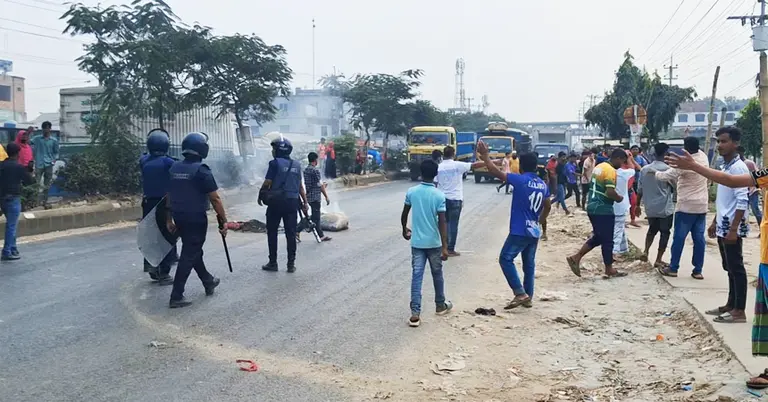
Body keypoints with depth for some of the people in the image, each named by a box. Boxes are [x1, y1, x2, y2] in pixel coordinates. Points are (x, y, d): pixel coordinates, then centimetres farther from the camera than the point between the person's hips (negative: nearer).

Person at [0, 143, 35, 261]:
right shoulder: (18, 167, -13)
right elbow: (29, 180, -5)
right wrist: (33, 177, 16)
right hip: (13, 199, -7)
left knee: (11, 225, 19)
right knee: (12, 225, -2)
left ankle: (13, 249, 25)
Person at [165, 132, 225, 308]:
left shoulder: (174, 168, 5)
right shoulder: (201, 170, -16)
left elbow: (169, 196, 11)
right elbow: (215, 199, -15)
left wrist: (170, 219, 19)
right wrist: (224, 221, -9)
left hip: (179, 218, 7)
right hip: (196, 219, -7)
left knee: (194, 250, 23)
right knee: (189, 256, -2)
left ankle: (208, 282, 40)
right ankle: (176, 296, -2)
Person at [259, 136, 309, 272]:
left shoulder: (275, 163, -8)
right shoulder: (296, 165, 9)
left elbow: (267, 183, -11)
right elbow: (300, 186, 10)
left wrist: (260, 196, 4)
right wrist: (305, 202, 16)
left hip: (276, 202, -4)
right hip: (292, 202, 4)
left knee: (272, 232, 8)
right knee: (291, 233, 7)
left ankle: (273, 263, 10)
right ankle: (291, 264, 8)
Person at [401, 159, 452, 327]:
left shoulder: (411, 192, -3)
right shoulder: (439, 195, -12)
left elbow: (404, 215, 8)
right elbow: (442, 222, -15)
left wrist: (405, 229, 28)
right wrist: (445, 247, -14)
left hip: (417, 242, 2)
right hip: (434, 243, -1)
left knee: (416, 276, 0)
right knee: (437, 274, 17)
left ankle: (415, 314, -8)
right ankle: (440, 305, 34)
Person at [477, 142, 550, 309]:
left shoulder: (520, 180, -13)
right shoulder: (543, 184, 9)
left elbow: (495, 171, -13)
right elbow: (547, 207, 19)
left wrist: (485, 155, -1)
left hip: (519, 231, -7)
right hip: (534, 232, 7)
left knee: (506, 259, -1)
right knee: (529, 264, 13)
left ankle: (520, 293, -9)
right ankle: (528, 298, 17)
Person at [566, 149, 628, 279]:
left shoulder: (599, 167, 12)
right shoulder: (610, 170, -17)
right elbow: (610, 192, -26)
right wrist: (619, 198, -6)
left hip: (592, 207, 9)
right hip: (603, 210, -9)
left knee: (598, 237, 18)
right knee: (607, 240, 3)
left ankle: (576, 257, 11)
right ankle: (609, 270, 14)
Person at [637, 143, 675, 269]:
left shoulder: (644, 169, 1)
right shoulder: (667, 169, -13)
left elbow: (640, 189, 6)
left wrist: (638, 205, 15)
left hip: (650, 208, 5)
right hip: (665, 208, -5)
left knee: (652, 229, 24)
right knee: (665, 233, 6)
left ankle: (646, 251, 8)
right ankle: (658, 260, 6)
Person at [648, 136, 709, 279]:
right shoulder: (704, 157, 2)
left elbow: (667, 176, -10)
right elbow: (697, 150, 27)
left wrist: (654, 172, 5)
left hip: (686, 206, -6)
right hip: (702, 206, 6)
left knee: (679, 237, 2)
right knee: (699, 238, 5)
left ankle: (673, 268, 8)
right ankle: (698, 270, 7)